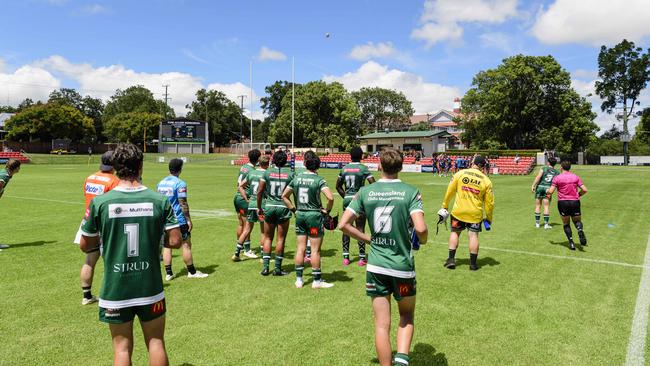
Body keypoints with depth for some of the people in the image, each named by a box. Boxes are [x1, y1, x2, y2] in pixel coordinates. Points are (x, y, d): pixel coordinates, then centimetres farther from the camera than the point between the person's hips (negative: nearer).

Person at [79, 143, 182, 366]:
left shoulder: (99, 202, -9)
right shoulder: (160, 201, -9)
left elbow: (85, 246, 1)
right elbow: (175, 241, -7)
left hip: (115, 290, 0)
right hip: (150, 289, 0)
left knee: (122, 348, 13)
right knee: (156, 342, 15)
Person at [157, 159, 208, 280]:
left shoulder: (160, 183, 9)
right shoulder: (180, 184, -13)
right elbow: (183, 203, -16)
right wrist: (189, 219, -10)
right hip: (178, 220, -6)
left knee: (167, 246, 10)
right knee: (186, 245, 3)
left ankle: (168, 273, 13)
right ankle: (192, 272, 11)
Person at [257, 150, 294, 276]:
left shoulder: (267, 173, 0)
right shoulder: (290, 174, -2)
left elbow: (259, 191, 0)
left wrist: (259, 207, 11)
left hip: (269, 207, 1)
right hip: (283, 208, -1)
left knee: (268, 238, 13)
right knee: (280, 239, 6)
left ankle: (265, 267, 11)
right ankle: (278, 268, 11)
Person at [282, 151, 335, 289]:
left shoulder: (297, 178, 3)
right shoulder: (319, 180, -11)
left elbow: (284, 196, 10)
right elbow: (330, 198, -22)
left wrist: (293, 209, 12)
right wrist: (327, 210, -5)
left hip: (300, 215, 5)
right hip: (314, 215, -5)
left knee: (300, 248, 11)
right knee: (315, 250, 4)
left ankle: (299, 279, 17)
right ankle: (317, 280, 13)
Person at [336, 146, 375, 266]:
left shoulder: (344, 168, 6)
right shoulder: (363, 168, -6)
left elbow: (338, 185, 14)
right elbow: (373, 184, -12)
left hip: (347, 200, 4)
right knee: (360, 229, 2)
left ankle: (346, 257, 12)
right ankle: (362, 258, 6)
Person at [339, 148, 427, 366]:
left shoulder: (365, 192, -1)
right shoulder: (411, 192, -9)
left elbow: (343, 225, -3)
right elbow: (421, 229, -19)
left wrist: (369, 239, 8)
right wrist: (423, 240, 4)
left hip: (376, 266, 1)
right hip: (403, 266, -1)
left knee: (382, 324, 10)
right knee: (407, 316, 21)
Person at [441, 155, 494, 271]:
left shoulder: (460, 174, -4)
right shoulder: (486, 181, -2)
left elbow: (449, 192, 0)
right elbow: (489, 202, 1)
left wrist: (445, 206, 11)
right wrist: (489, 218, 13)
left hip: (458, 211, 1)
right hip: (475, 213, 0)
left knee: (455, 233, 15)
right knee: (473, 236, 6)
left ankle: (451, 259, 12)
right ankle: (473, 263, 11)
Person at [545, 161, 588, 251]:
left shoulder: (557, 178, -3)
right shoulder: (576, 177, 6)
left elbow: (550, 191, -8)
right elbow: (584, 190, 2)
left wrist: (547, 193, 14)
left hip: (563, 203, -2)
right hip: (575, 202, 2)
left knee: (566, 224, 11)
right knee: (577, 221, 17)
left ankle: (571, 242, -1)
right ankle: (580, 230, -18)